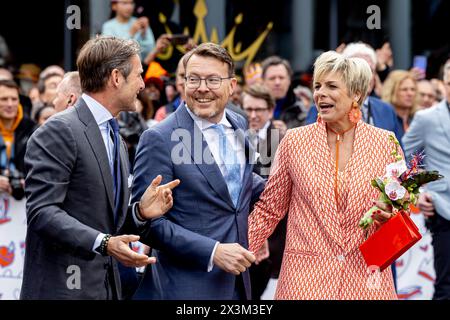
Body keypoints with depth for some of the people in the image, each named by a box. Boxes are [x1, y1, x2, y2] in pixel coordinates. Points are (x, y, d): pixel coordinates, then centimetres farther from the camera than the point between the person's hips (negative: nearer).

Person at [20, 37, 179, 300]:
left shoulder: (117, 142, 19)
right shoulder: (59, 131, -10)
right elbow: (42, 211, -18)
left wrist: (140, 212, 2)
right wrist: (103, 243, -27)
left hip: (107, 287, 8)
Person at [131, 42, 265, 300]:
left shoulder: (238, 125, 8)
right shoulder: (159, 140, -12)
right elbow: (147, 220, -15)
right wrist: (213, 252, -20)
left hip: (237, 281, 6)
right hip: (187, 286, -6)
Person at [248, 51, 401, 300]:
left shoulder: (385, 143, 1)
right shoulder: (295, 141, 1)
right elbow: (269, 209, 8)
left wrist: (389, 215, -11)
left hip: (365, 278, 0)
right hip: (307, 277, 0)